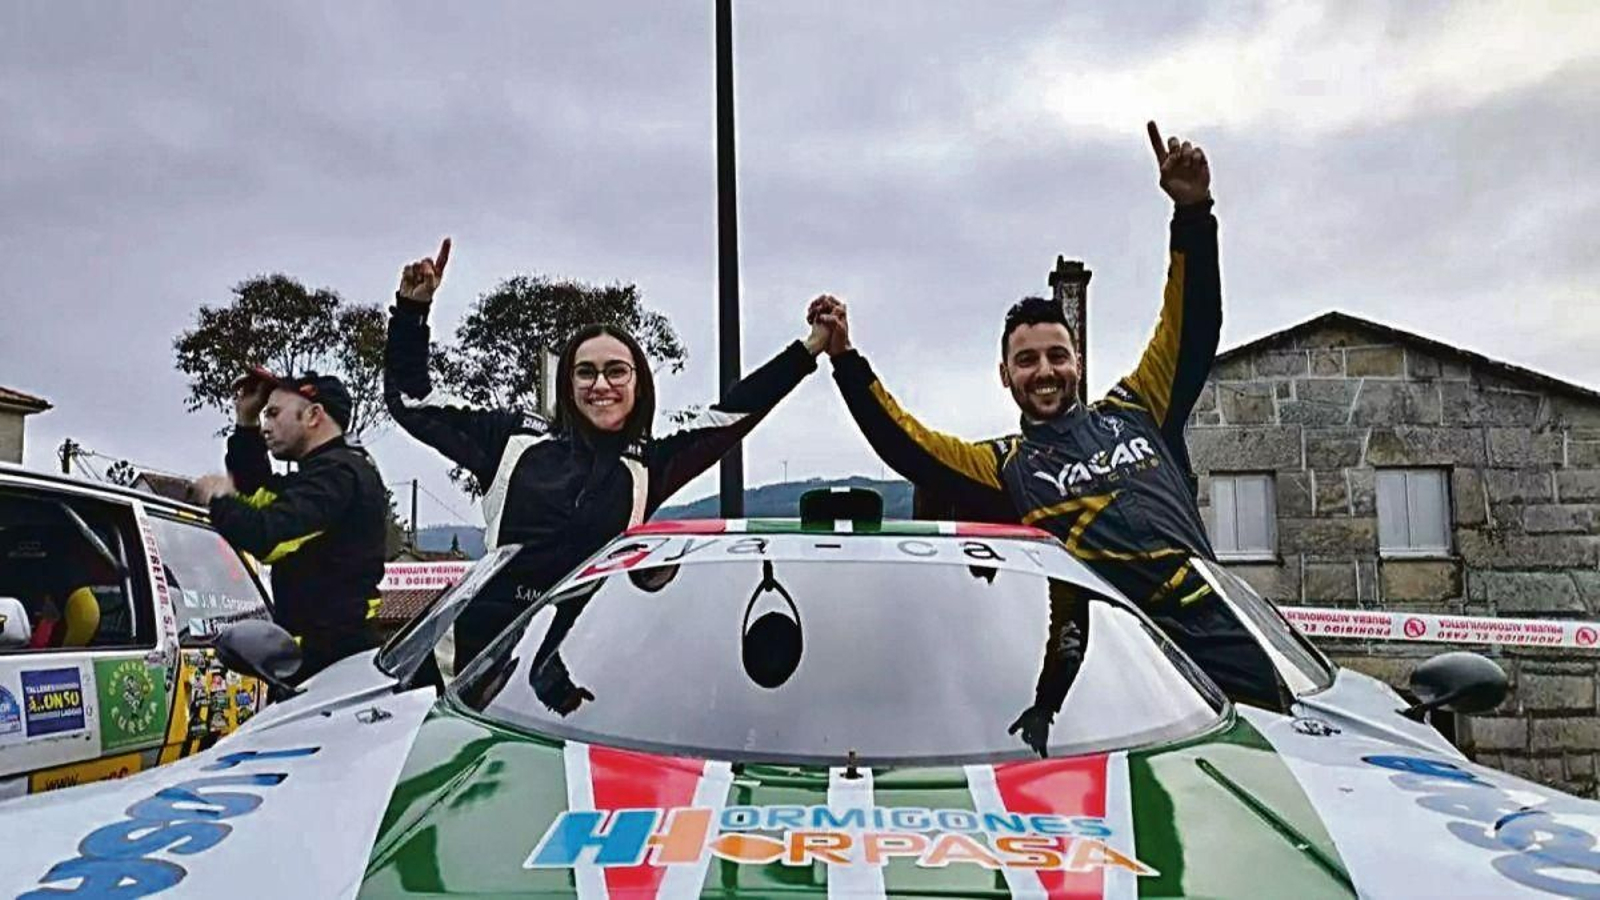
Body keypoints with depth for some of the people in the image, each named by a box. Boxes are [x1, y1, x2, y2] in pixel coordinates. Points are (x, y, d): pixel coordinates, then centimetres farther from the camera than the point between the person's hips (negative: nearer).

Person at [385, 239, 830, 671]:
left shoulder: (650, 465, 8)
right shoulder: (517, 438, 9)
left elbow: (736, 412, 7)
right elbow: (412, 400, 17)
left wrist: (807, 349, 5)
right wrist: (412, 308, 13)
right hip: (489, 641, 0)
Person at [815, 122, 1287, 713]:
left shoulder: (1133, 413, 18)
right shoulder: (1003, 467, 13)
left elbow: (1193, 328, 14)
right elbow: (908, 447, 3)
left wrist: (1192, 214, 3)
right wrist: (847, 361, -4)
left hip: (1216, 624, 2)